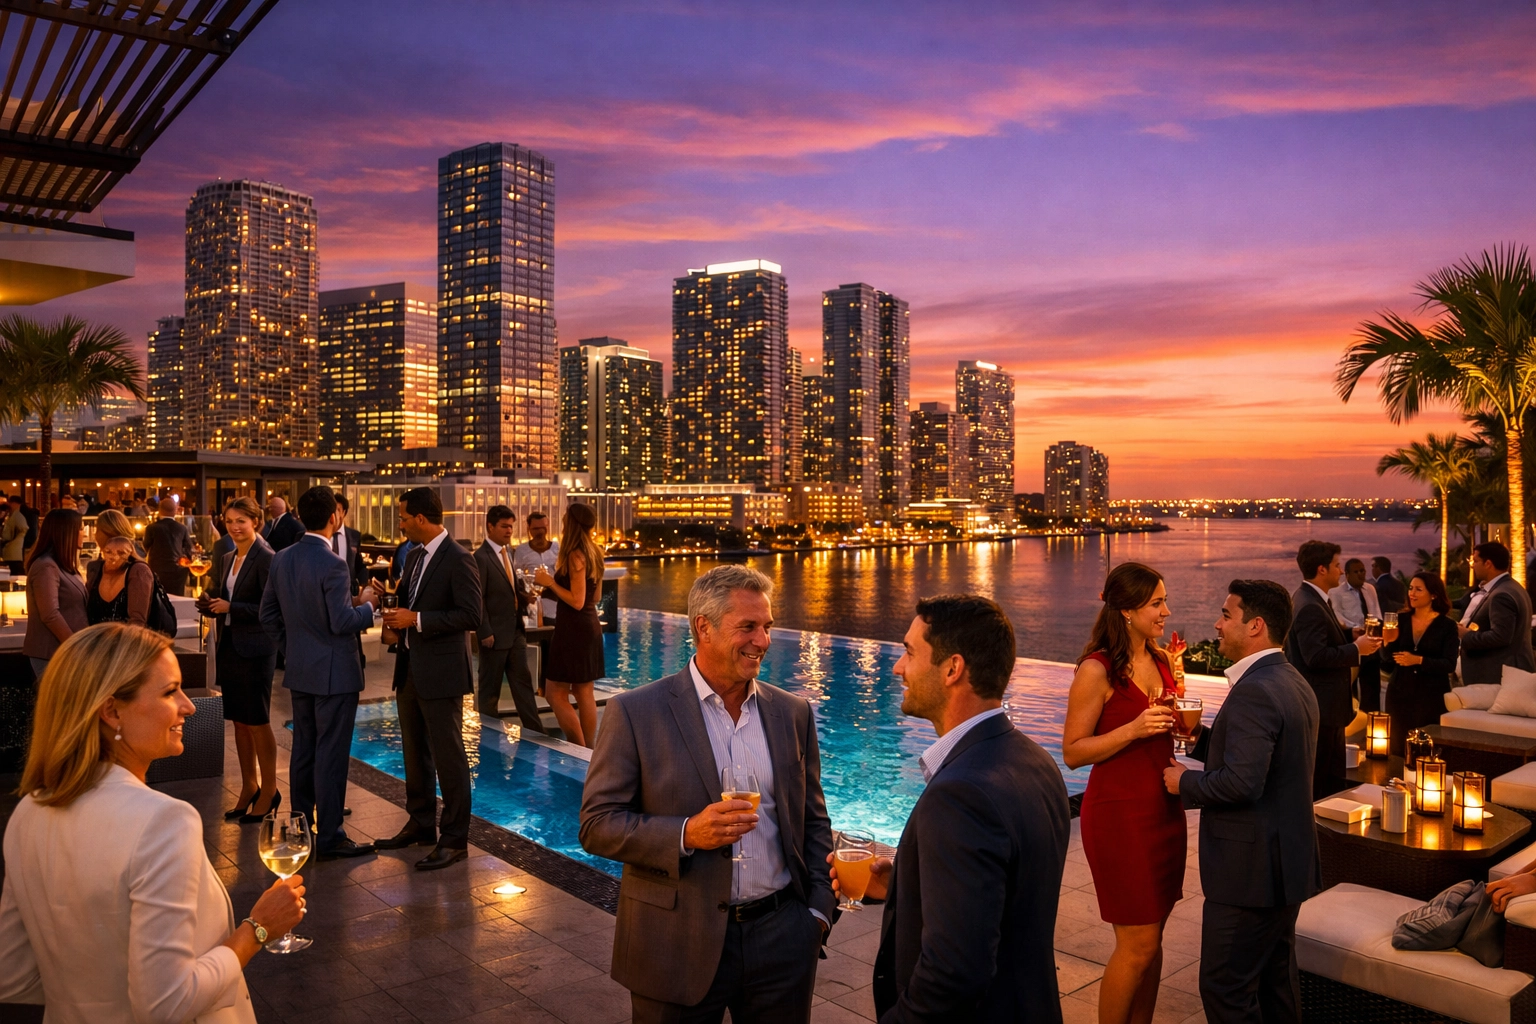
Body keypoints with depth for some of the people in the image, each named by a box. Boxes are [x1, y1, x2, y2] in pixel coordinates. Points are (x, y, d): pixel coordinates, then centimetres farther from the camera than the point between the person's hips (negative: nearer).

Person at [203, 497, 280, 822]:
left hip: (255, 650, -7)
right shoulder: (227, 559, 12)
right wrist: (210, 604, -3)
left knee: (258, 721, 0)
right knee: (239, 721, 13)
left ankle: (269, 790, 12)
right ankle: (249, 787, 24)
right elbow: (223, 600, 18)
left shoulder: (266, 559, -12)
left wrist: (230, 607, -18)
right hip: (229, 647, 8)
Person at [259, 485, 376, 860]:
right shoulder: (332, 565, -20)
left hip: (299, 672, 8)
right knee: (331, 755, 0)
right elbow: (342, 622, -22)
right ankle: (329, 837, 8)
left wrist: (290, 648, 19)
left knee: (303, 750, 16)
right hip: (334, 673, -8)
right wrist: (367, 606, -4)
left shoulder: (281, 559, 4)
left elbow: (268, 613, 11)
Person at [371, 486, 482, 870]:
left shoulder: (458, 559, -15)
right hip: (410, 670, 9)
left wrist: (416, 619, -20)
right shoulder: (415, 556, 12)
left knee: (448, 756, -1)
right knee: (415, 753, 18)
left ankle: (454, 839, 10)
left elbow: (471, 616, -21)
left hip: (441, 673, -9)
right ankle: (421, 825, 33)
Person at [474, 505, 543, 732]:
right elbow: (478, 599, -15)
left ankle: (535, 731, 12)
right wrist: (486, 633, -17)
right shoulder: (481, 557, -13)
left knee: (523, 683, 9)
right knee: (490, 688, 7)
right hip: (495, 634, -7)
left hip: (515, 631, 7)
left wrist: (525, 596, 0)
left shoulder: (509, 552, 11)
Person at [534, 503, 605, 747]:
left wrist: (550, 582, -12)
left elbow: (577, 601, -20)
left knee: (556, 692, 0)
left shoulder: (575, 555, -17)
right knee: (585, 693, 12)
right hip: (590, 626, 9)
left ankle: (580, 752, 0)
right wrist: (551, 589, 19)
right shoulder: (593, 553, 10)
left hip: (573, 628, -9)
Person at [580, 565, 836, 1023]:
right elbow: (597, 824, -10)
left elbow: (814, 820, 11)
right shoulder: (635, 712, -9)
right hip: (680, 945, -3)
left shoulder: (793, 711, 4)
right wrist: (686, 834, -22)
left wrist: (818, 909, 3)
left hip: (781, 937, 3)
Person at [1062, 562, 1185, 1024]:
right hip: (1120, 812, -7)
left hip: (1164, 808, 7)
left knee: (1151, 936, 14)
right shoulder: (1097, 671, -15)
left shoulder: (1163, 662, 7)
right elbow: (1073, 752, -14)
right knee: (1138, 944, -1)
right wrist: (1134, 729, -24)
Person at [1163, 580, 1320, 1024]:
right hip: (1286, 861, 10)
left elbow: (1242, 782, -30)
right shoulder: (1294, 683, 10)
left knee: (1225, 987, 1)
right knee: (1277, 977, 21)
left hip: (1251, 868, -10)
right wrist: (1202, 737, 6)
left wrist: (1184, 782, -14)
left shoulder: (1253, 691, -23)